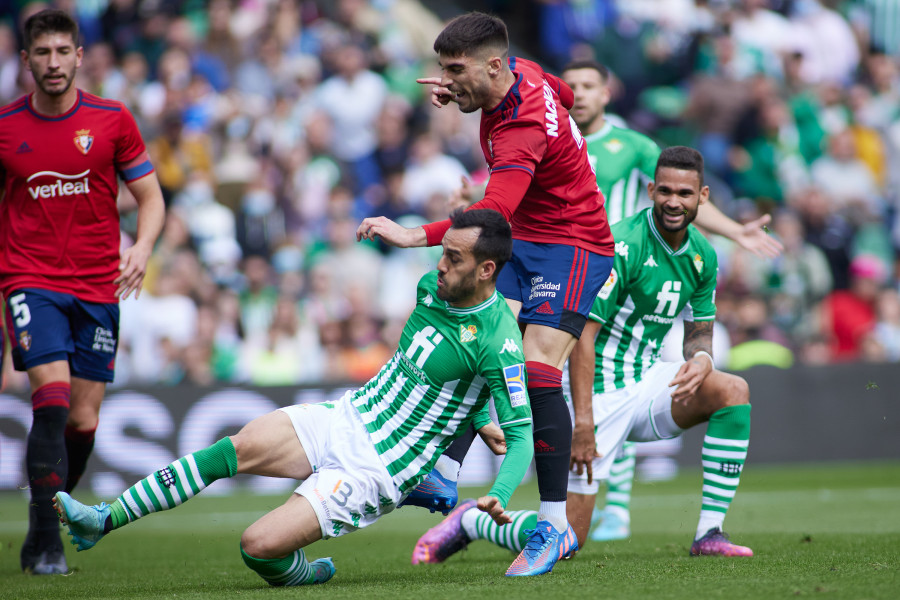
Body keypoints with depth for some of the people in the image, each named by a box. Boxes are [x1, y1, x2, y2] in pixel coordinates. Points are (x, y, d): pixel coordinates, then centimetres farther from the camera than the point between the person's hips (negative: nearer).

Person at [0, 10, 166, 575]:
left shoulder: (112, 120, 1)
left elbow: (151, 198, 5)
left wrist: (142, 247, -13)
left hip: (97, 287, 2)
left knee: (83, 420, 2)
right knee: (53, 396, -20)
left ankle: (51, 523, 24)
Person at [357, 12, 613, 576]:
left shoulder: (524, 128, -31)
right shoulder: (520, 72, -3)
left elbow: (496, 212, -44)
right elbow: (565, 93, 20)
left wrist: (415, 235, -52)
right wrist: (462, 93, 12)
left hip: (573, 247, -10)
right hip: (524, 242, 10)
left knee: (538, 375, -19)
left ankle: (556, 526, -13)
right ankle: (442, 478, -11)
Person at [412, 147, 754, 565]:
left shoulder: (703, 256, 3)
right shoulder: (621, 245, -20)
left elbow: (700, 330, 14)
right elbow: (582, 334, -23)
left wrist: (700, 359, -13)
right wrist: (582, 422, -28)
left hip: (645, 381, 7)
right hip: (600, 391, -7)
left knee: (733, 390, -19)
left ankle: (709, 534, -13)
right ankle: (468, 521, 20)